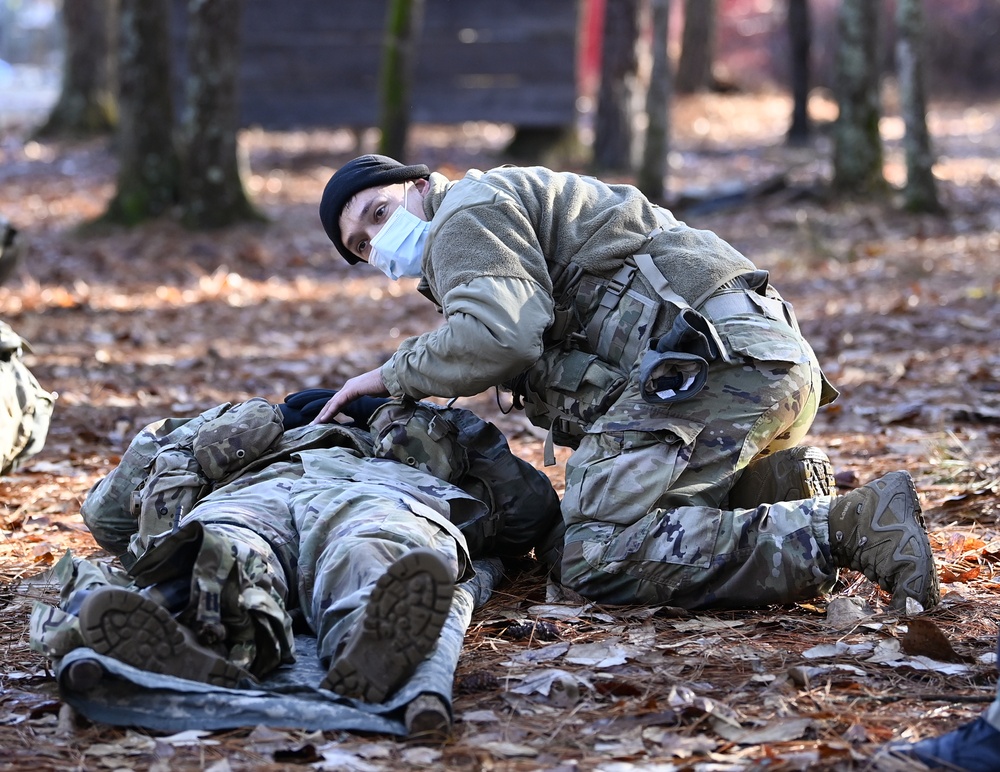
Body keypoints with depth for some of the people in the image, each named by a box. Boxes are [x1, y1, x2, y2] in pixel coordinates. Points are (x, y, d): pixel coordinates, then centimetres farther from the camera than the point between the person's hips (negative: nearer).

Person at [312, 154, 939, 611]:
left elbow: (502, 336, -14)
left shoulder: (468, 211, 5)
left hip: (714, 358, -11)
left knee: (599, 558, -18)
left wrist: (394, 375, 1)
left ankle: (840, 530, -25)